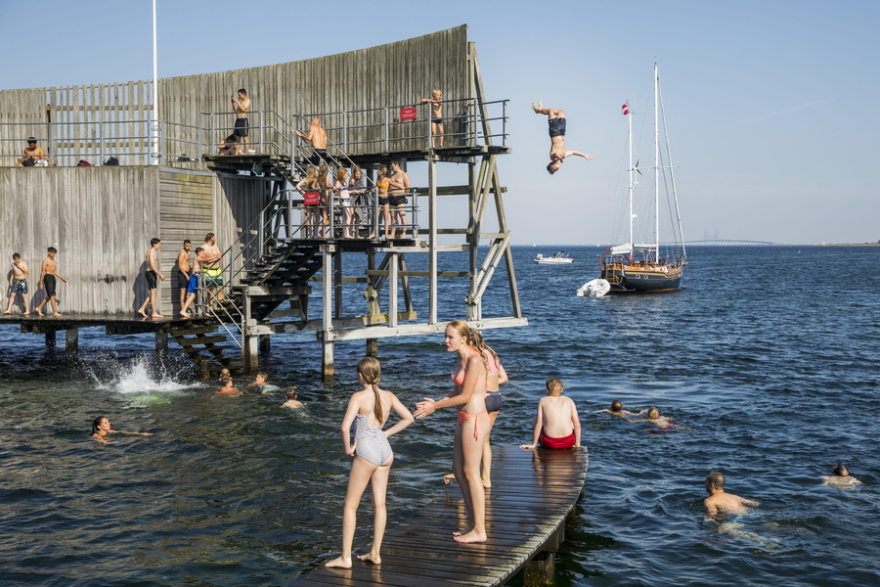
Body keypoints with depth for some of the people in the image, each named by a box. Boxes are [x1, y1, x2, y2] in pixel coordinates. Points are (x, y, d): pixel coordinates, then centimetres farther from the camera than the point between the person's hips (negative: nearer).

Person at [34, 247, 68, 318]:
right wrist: (41, 283, -11)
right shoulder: (45, 260, -7)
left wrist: (62, 278, 16)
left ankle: (38, 308, 24)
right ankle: (55, 312, -15)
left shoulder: (53, 260, 17)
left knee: (49, 296, 13)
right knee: (52, 295, -12)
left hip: (53, 277, 9)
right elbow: (42, 272, -9)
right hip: (47, 277, -9)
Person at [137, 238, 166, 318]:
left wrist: (159, 274, 23)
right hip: (151, 273, -10)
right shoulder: (152, 252, -13)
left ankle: (141, 309, 15)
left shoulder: (150, 251, 18)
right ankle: (154, 313, -8)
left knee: (153, 293, 13)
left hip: (151, 273, 10)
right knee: (154, 292, -8)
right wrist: (160, 274, -22)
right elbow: (152, 265, -22)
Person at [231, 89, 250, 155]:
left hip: (243, 121, -8)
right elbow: (236, 111, 21)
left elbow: (243, 109, -18)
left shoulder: (247, 100, -4)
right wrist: (233, 103, 9)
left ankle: (246, 153, -6)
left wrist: (237, 101, -14)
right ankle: (237, 152, 9)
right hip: (238, 120, 8)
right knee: (237, 137, 7)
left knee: (244, 137, -7)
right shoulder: (240, 101, 20)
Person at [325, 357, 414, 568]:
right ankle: (375, 553, 17)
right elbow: (408, 418, 10)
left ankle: (345, 557, 5)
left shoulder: (359, 397, -14)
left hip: (366, 452, -6)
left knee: (350, 504, 4)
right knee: (379, 503, 11)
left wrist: (347, 447, -7)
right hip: (385, 450, 6)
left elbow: (345, 427, -23)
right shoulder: (388, 396, 4)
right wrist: (386, 433, 11)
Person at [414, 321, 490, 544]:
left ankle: (479, 531, 7)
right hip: (464, 419, 10)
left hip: (474, 420, -10)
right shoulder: (462, 359, 10)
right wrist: (435, 403, 3)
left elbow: (465, 396, -18)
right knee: (458, 470, 14)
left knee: (471, 473, -3)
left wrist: (435, 406, -12)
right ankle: (474, 524, 23)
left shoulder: (474, 360, -18)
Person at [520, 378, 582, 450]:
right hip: (568, 442, 2)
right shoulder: (569, 400, 6)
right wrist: (577, 443, 10)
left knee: (536, 417, 25)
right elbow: (577, 424, 2)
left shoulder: (543, 401, 2)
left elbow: (539, 424, -2)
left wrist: (533, 444, 4)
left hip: (549, 443, -2)